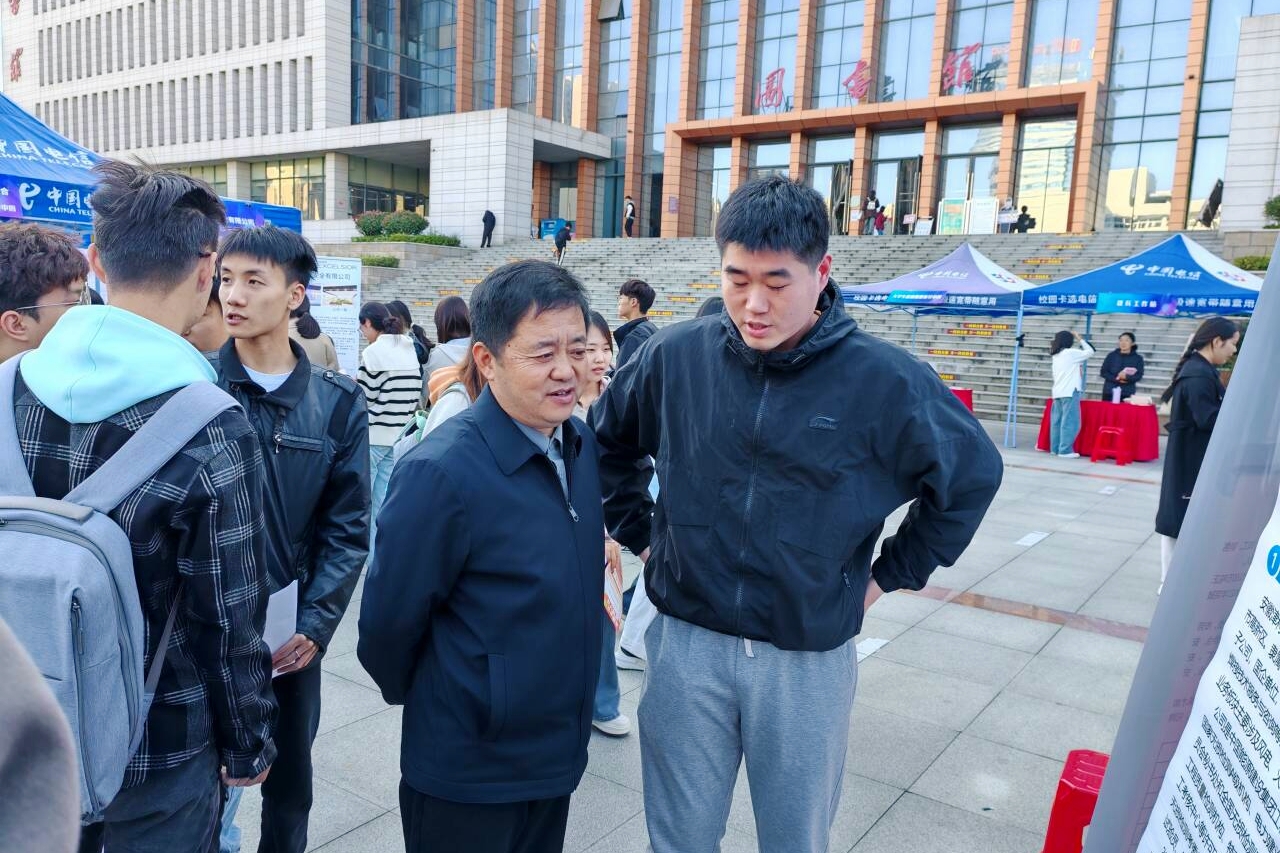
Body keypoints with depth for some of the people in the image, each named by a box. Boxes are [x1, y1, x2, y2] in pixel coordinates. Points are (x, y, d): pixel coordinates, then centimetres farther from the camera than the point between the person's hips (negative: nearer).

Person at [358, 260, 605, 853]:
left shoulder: (580, 443, -3)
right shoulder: (442, 471, -25)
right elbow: (389, 623, -14)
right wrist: (421, 701, 2)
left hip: (559, 754, 6)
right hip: (468, 778, -6)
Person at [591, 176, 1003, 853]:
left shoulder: (883, 378, -12)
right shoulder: (676, 356, -5)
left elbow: (971, 473, 3)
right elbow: (608, 441, 13)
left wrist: (890, 575, 2)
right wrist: (640, 534, 9)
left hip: (809, 658, -1)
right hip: (686, 643, 2)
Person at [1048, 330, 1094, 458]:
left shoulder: (1056, 355, 13)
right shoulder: (1071, 353, -7)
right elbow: (1090, 351, 0)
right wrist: (1080, 340, 11)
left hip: (1058, 392, 8)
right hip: (1069, 392, -8)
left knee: (1057, 421, 9)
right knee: (1069, 422, -6)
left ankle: (1055, 448, 12)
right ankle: (1065, 450, -8)